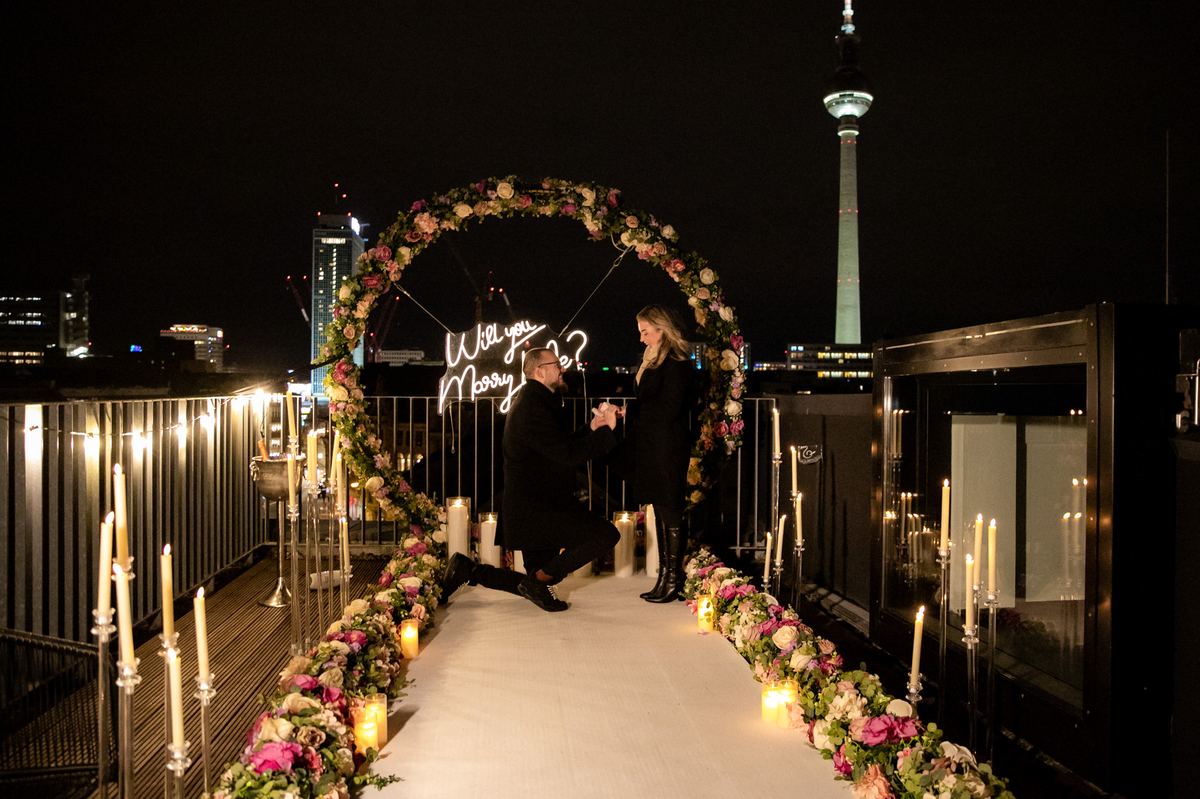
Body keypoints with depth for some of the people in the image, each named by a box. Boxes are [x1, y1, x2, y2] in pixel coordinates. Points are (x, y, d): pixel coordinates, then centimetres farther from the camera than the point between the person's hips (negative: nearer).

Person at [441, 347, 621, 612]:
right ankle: (538, 580, -9)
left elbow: (564, 443, 20)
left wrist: (593, 428, 7)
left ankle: (468, 570, 18)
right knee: (606, 534, -19)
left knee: (536, 582, 16)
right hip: (535, 509, -10)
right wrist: (606, 431, -16)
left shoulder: (535, 402, 16)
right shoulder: (533, 408, -18)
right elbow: (567, 455, -25)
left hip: (532, 506, 10)